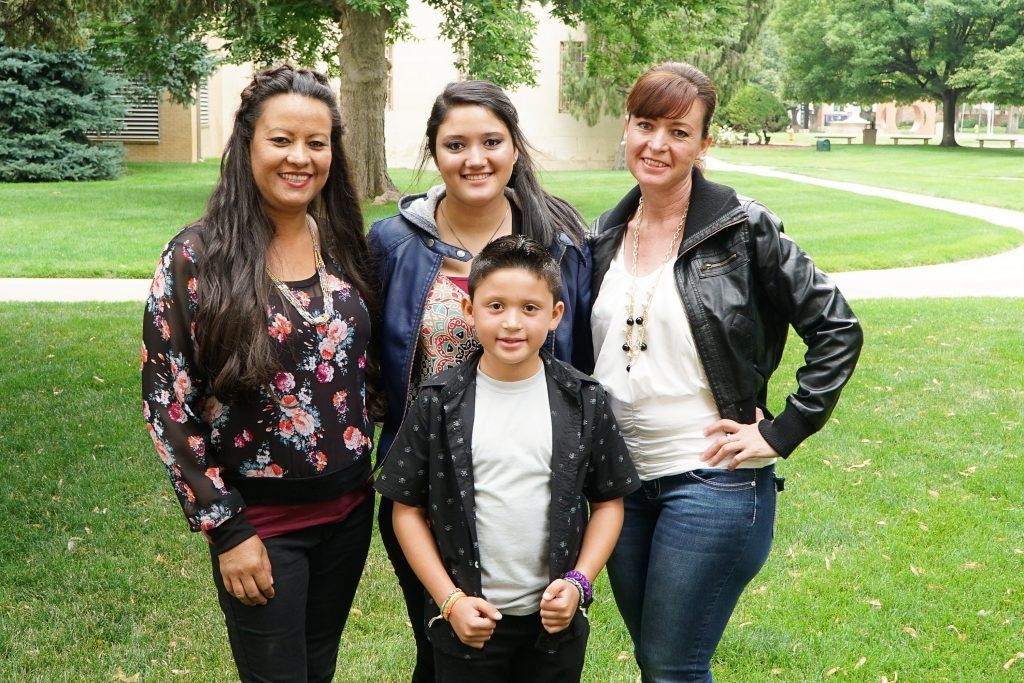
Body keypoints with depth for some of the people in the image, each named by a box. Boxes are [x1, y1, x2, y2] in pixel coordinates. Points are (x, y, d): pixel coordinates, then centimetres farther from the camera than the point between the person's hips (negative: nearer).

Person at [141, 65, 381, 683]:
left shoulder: (345, 247, 0)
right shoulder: (197, 257, -13)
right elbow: (167, 403, -12)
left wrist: (372, 470, 9)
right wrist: (225, 528, -13)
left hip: (349, 508, 5)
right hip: (259, 520, -4)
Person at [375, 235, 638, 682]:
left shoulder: (584, 402, -4)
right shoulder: (438, 405, -7)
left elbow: (608, 500, 3)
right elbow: (408, 508, -3)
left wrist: (579, 582, -8)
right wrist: (450, 600, -9)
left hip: (555, 617, 1)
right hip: (467, 622, -1)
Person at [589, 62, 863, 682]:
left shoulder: (744, 229, -10)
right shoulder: (605, 236, 7)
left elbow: (838, 329, -8)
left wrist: (781, 434, -11)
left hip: (712, 481, -6)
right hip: (620, 481, 6)